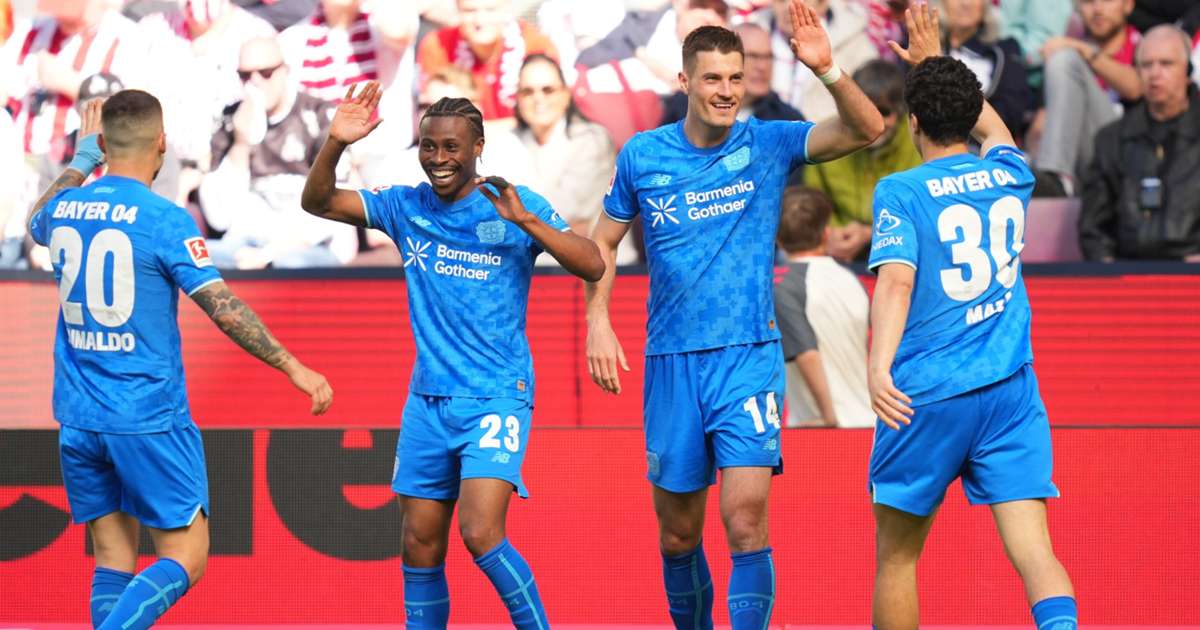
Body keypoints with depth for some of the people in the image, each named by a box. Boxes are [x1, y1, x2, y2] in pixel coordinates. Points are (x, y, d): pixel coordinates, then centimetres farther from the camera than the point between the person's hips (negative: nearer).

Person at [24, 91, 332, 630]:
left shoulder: (66, 207, 5)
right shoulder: (164, 220, -12)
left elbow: (37, 222, 32)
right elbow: (223, 308, -15)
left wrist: (80, 162, 40)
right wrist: (293, 367, -10)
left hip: (78, 419, 6)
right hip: (149, 418, -6)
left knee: (113, 560, 11)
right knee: (184, 559, -1)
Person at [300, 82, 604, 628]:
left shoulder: (515, 205, -6)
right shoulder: (406, 206, 6)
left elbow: (592, 266, -14)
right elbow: (318, 202, 2)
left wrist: (526, 221, -27)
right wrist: (335, 143, -17)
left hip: (496, 398, -5)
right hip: (427, 399, 5)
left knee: (481, 534, -20)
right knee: (419, 547, 6)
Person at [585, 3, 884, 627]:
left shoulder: (768, 144, -3)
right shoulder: (643, 155, 2)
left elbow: (865, 130, -14)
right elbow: (603, 242, 14)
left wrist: (827, 69, -31)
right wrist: (598, 322, 1)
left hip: (749, 357, -2)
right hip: (671, 363, 2)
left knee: (746, 521, -16)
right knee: (677, 534, 9)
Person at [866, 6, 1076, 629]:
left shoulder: (902, 192, -5)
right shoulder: (1009, 177, 10)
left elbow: (897, 279, -22)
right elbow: (992, 128, 35)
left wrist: (878, 368, -34)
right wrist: (935, 63, 45)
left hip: (927, 396, -3)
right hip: (1012, 391, 3)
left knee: (896, 556, 13)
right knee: (1033, 550, -8)